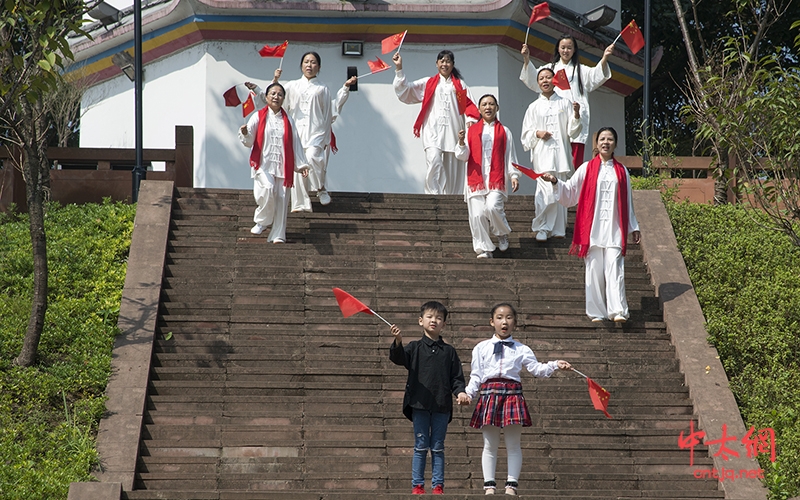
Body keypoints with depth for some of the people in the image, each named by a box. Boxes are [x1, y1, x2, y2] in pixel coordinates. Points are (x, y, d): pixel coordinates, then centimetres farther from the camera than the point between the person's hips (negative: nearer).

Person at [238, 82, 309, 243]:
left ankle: (278, 234, 4)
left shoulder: (288, 120, 12)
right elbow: (249, 141, 1)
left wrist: (301, 164, 10)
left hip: (282, 166, 3)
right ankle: (261, 221, -3)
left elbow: (295, 144, 14)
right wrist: (244, 133, -21)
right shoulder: (258, 117, 4)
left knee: (281, 198, -2)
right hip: (263, 163, -3)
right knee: (268, 189, -25)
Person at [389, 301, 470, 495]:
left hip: (442, 406, 1)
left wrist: (460, 391, -9)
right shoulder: (414, 348, 5)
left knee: (438, 448, 5)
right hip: (420, 405, -1)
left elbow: (456, 377, 10)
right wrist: (398, 342, -31)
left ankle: (438, 485, 7)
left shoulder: (449, 351, 10)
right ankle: (417, 485, 4)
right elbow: (399, 358, -13)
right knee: (421, 447, 1)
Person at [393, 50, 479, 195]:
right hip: (433, 130, -1)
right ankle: (433, 194, -24)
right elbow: (404, 90, 15)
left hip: (453, 131, 1)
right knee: (434, 161, -23)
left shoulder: (459, 84, 20)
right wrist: (399, 69, 7)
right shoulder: (428, 83, 19)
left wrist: (470, 119, -7)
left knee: (452, 166, -3)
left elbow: (469, 104, 12)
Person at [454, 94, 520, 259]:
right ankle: (484, 249, 2)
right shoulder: (472, 131, 14)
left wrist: (514, 175, 0)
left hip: (496, 180, -2)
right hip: (476, 179, 2)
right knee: (477, 215, -8)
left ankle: (503, 234, 4)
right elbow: (463, 156, 9)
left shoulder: (504, 131, 12)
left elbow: (510, 156, 11)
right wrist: (461, 142, -10)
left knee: (492, 207, -24)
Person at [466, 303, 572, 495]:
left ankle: (511, 485, 3)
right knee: (490, 444, 3)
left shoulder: (521, 350, 11)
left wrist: (555, 365, -9)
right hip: (489, 393, 0)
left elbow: (536, 369, 6)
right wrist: (468, 393, -6)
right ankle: (489, 485, 6)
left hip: (512, 395, 0)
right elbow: (476, 376, 8)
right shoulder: (481, 348, 11)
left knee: (513, 444, 1)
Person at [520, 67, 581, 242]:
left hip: (560, 154, 1)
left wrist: (576, 115, -8)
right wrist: (537, 133, -6)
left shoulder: (565, 104, 10)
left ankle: (558, 229, 9)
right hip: (542, 155, -1)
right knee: (547, 192, -15)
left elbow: (572, 132, 8)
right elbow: (526, 134, 13)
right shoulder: (534, 107, 11)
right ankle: (541, 228, -6)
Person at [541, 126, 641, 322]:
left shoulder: (621, 171, 12)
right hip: (593, 229, 0)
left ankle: (618, 311, -19)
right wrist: (555, 182, -7)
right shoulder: (587, 169, 9)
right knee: (595, 269, -1)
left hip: (614, 229, 0)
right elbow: (570, 192, 10)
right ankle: (597, 312, 4)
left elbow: (628, 203, 17)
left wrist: (634, 227, 18)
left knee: (614, 267, -11)